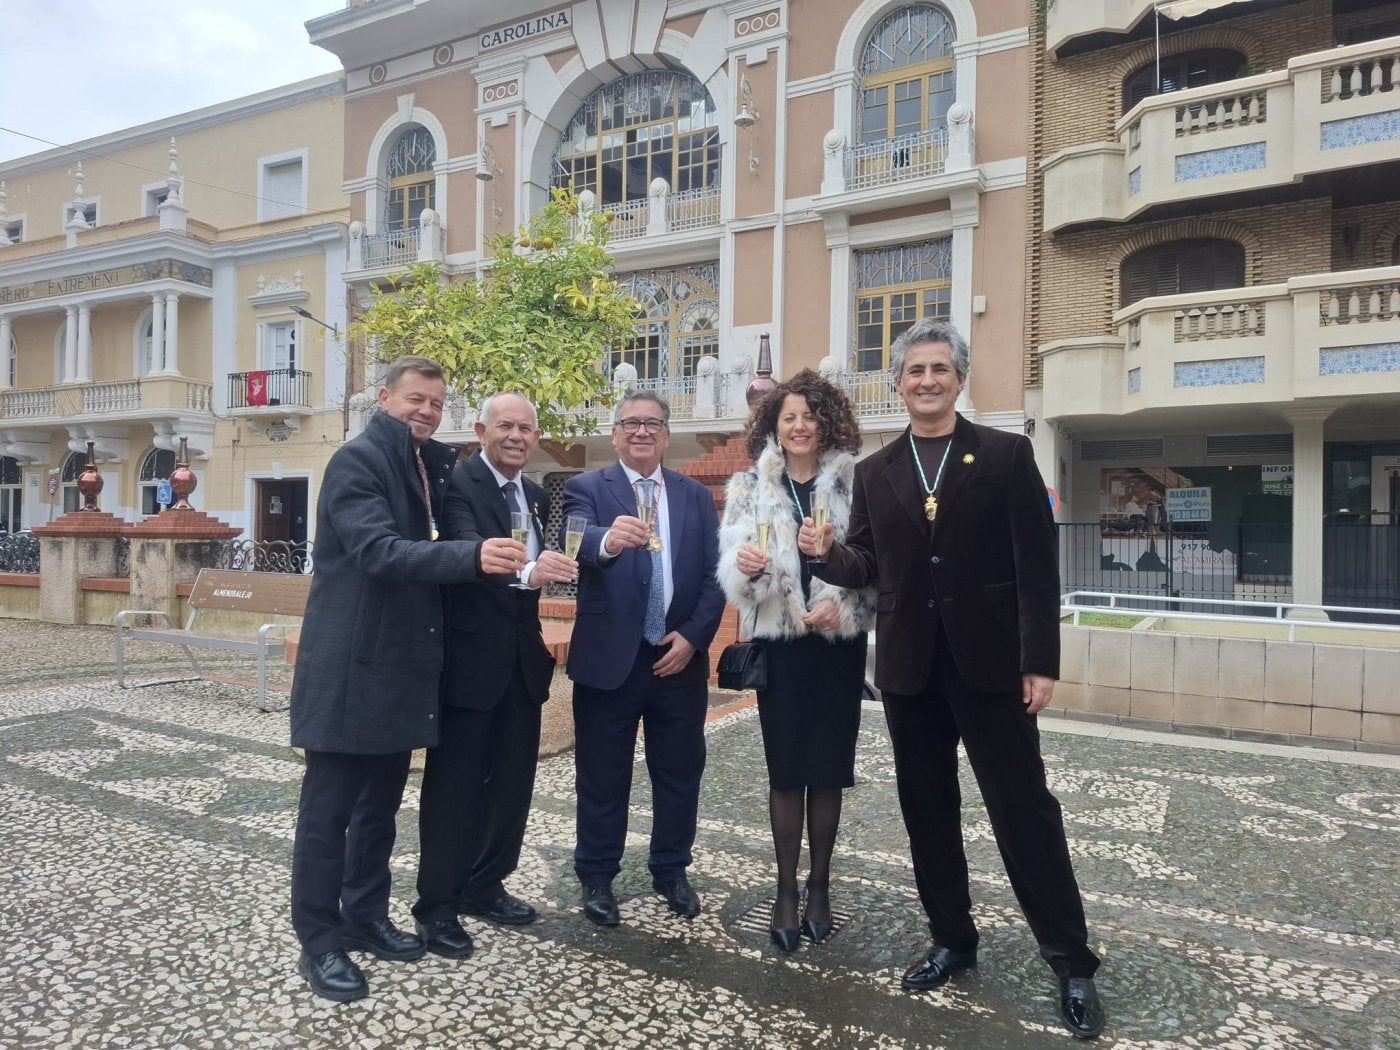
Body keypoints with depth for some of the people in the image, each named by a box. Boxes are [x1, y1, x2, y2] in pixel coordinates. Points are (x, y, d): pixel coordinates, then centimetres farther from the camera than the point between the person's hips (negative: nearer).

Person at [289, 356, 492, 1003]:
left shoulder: (433, 468, 13)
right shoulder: (357, 459, -12)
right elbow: (379, 551, -27)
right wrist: (472, 556, -38)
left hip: (401, 665, 8)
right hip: (350, 667, -8)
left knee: (380, 804, 18)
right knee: (329, 808, 4)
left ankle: (366, 915, 33)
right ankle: (318, 942, 17)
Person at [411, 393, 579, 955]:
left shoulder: (537, 496, 12)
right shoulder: (457, 483, -12)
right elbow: (470, 549, -31)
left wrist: (551, 567, -6)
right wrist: (525, 570, -49)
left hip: (523, 659, 7)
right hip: (470, 657, -7)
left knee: (512, 779, 14)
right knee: (454, 783, 3)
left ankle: (486, 886, 31)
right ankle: (437, 904, 18)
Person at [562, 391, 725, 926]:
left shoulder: (697, 496, 8)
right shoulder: (586, 488, -3)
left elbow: (714, 575, 4)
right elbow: (577, 542, -24)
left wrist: (693, 636, -9)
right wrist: (608, 540, -47)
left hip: (679, 657, 3)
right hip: (608, 659, -3)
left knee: (679, 773, 13)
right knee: (602, 777, 9)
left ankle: (671, 871, 33)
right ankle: (597, 878, 26)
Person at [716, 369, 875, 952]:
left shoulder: (855, 482, 1)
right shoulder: (749, 485, 3)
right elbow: (731, 564, -6)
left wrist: (842, 602, -16)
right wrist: (745, 564, -29)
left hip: (839, 642, 0)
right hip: (779, 643, 0)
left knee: (829, 768, 8)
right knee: (785, 768, 6)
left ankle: (819, 885, 25)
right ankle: (786, 889, 19)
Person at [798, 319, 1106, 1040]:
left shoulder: (1005, 453, -1)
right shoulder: (875, 471, 8)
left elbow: (1037, 565, -5)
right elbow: (868, 566, 8)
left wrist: (1040, 661, -10)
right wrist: (826, 553, -14)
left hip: (990, 661, -3)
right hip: (909, 666, 4)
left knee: (1023, 808, 3)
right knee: (928, 811, 13)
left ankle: (1071, 961, 18)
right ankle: (952, 940, 31)